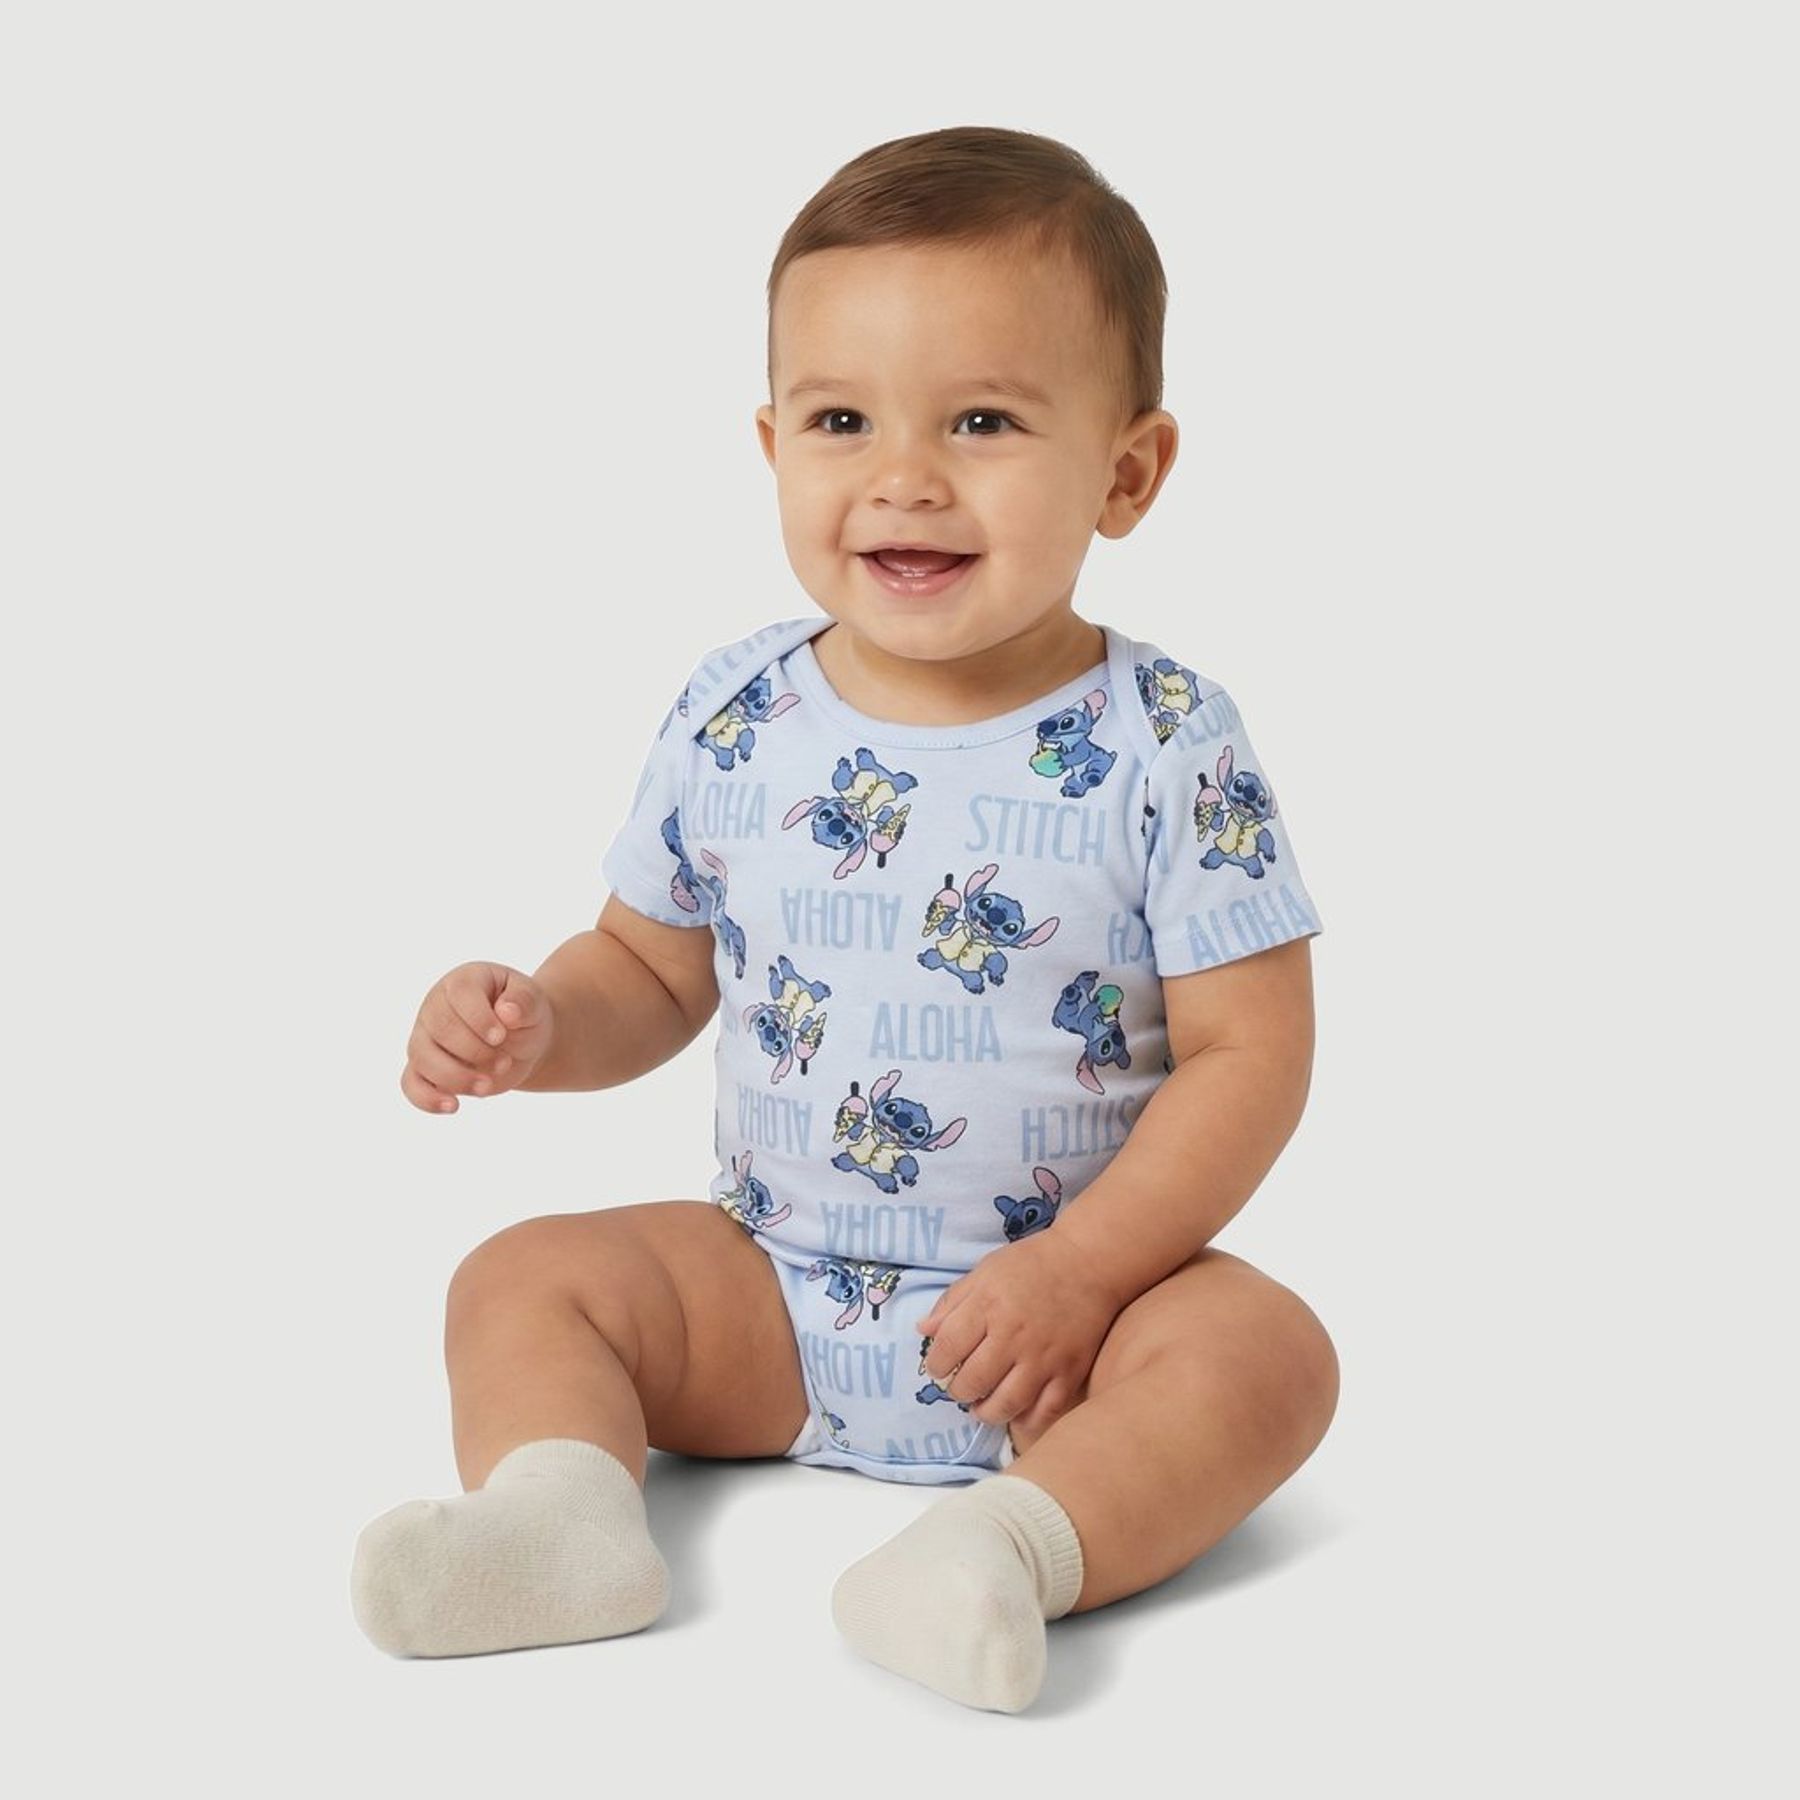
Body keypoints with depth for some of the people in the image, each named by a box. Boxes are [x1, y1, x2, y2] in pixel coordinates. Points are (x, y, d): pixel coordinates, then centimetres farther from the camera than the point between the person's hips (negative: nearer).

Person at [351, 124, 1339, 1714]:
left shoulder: (1167, 748, -13)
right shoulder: (733, 722, -4)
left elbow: (1248, 1053, -12)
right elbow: (656, 968, 10)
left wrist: (1084, 1269, -21)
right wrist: (536, 1025, -12)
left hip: (1070, 1289, -3)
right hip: (772, 1291, 3)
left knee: (1262, 1347, -27)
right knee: (525, 1278, -10)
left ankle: (1014, 1540, -38)